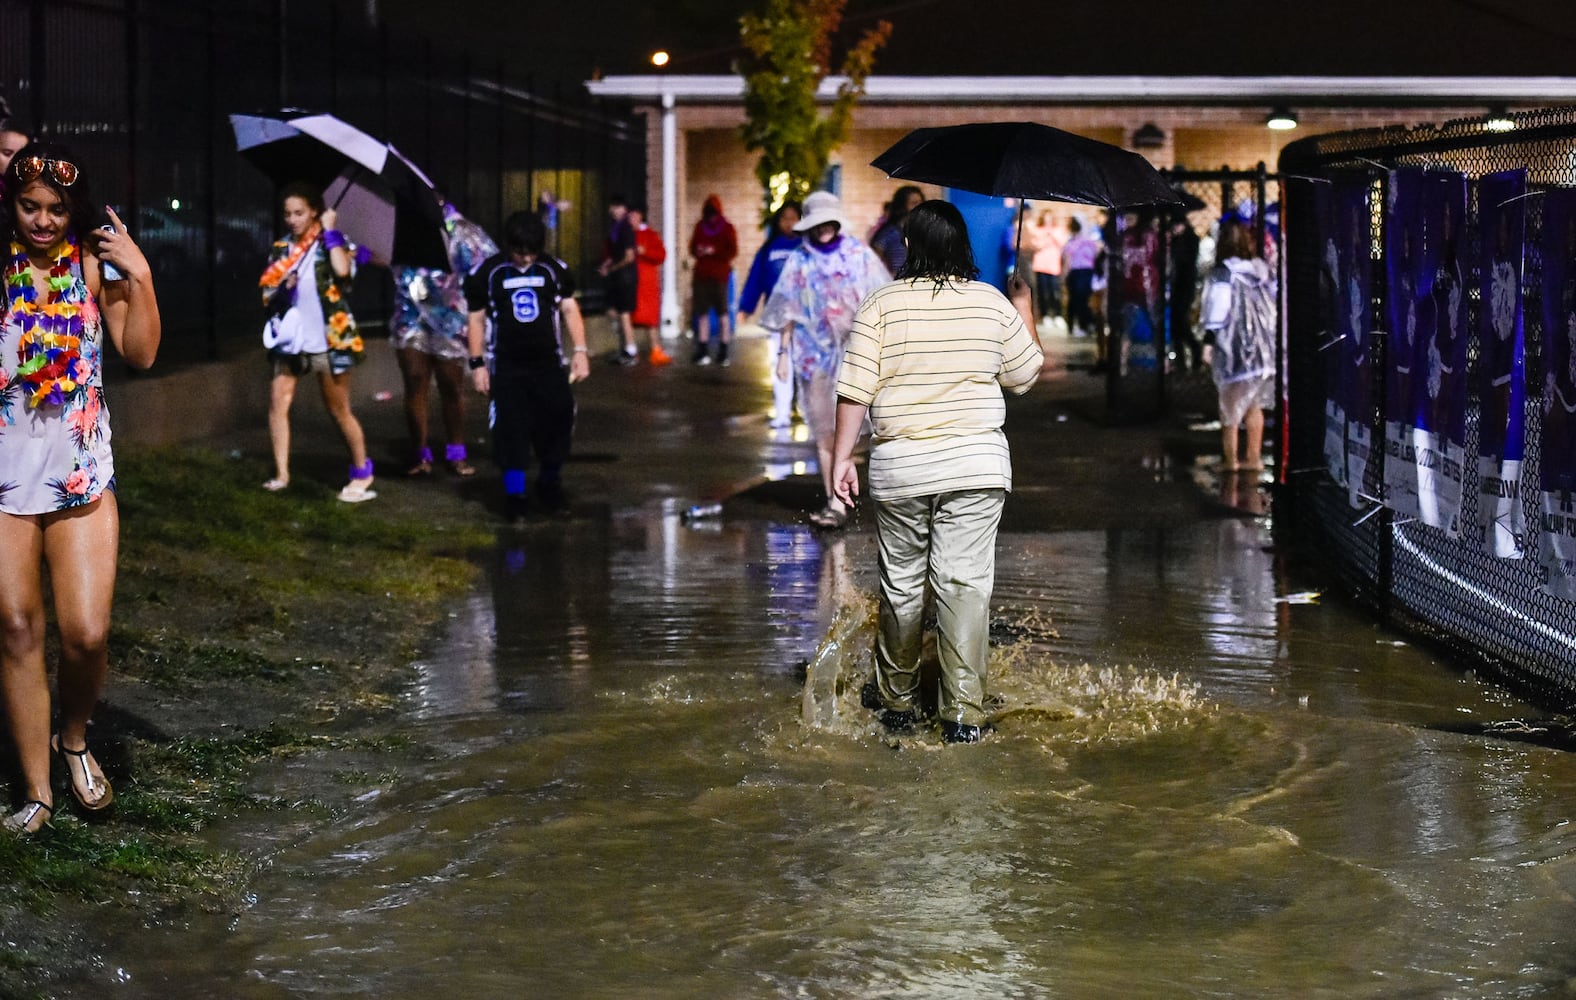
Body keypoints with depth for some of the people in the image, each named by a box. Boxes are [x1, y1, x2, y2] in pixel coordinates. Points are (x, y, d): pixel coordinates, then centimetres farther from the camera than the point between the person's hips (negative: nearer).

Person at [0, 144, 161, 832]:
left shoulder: (95, 264, -1)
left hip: (81, 471, 1)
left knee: (87, 633, -4)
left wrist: (139, 277, -14)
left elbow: (141, 354, -2)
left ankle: (74, 738, 27)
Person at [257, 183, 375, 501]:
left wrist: (330, 231, -16)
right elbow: (265, 296, 9)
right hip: (291, 336, 4)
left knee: (338, 410, 2)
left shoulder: (331, 244, -2)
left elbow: (342, 269, -25)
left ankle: (362, 474, 15)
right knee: (278, 401, -7)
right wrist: (283, 289, -12)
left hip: (328, 338, -4)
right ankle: (281, 474, -2)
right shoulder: (281, 250, 9)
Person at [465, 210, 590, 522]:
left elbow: (569, 309, 9)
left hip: (549, 364, 2)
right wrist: (477, 364, 0)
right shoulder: (487, 274, -4)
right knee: (511, 429, -3)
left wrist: (579, 351, 1)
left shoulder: (555, 270, 1)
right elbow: (477, 319, 2)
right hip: (507, 368, -2)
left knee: (557, 421, 0)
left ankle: (550, 485, 20)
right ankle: (514, 494, 6)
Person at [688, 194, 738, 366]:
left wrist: (714, 251, -17)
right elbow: (692, 247, 16)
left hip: (719, 275, -4)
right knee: (702, 313, 2)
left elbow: (733, 251, -4)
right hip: (701, 274, 4)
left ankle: (723, 351, -2)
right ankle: (702, 350, 7)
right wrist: (697, 251, -7)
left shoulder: (727, 228, 1)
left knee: (722, 312, -5)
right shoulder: (700, 227, 12)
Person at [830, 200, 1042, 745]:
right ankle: (963, 713, -5)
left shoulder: (882, 304, -4)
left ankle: (897, 702, 24)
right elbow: (1024, 374, 15)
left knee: (901, 585, 12)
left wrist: (842, 456, 2)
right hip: (976, 465, 0)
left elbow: (855, 391, -7)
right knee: (965, 584, 0)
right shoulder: (994, 304, 1)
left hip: (900, 469, 0)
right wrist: (1025, 311, 29)